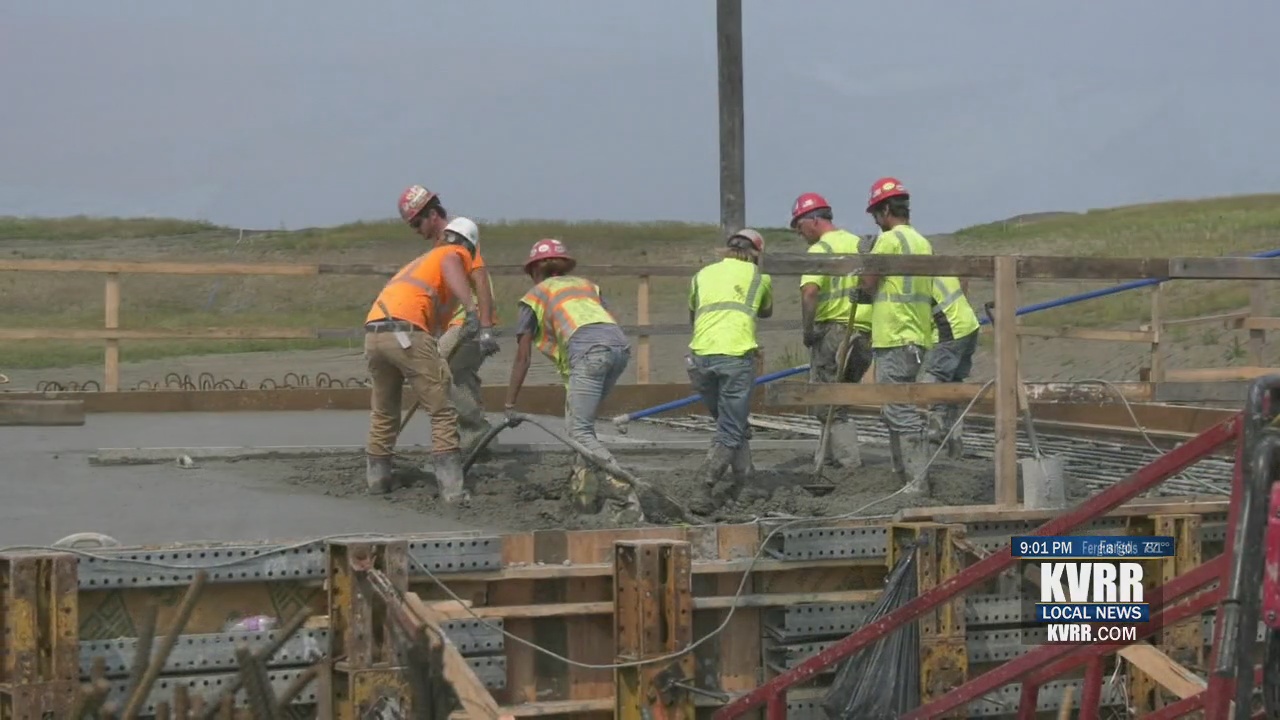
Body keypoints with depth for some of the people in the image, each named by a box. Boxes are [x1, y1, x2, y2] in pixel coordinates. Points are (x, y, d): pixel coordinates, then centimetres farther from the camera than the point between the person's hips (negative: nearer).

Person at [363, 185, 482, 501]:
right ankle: (452, 488, -8)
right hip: (406, 331, -7)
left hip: (373, 331, 7)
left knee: (384, 411, 25)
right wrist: (471, 308, -25)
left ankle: (377, 476, 34)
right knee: (442, 412, -2)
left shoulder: (420, 261, 38)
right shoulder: (457, 253, 16)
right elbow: (449, 266, -12)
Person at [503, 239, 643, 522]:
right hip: (620, 343, 5)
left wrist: (510, 406, 27)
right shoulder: (588, 285, 37)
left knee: (579, 430, -6)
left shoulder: (535, 295, 25)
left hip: (587, 349, -5)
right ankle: (586, 492, 15)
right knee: (581, 420, 23)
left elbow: (522, 358, 22)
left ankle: (626, 501, -22)